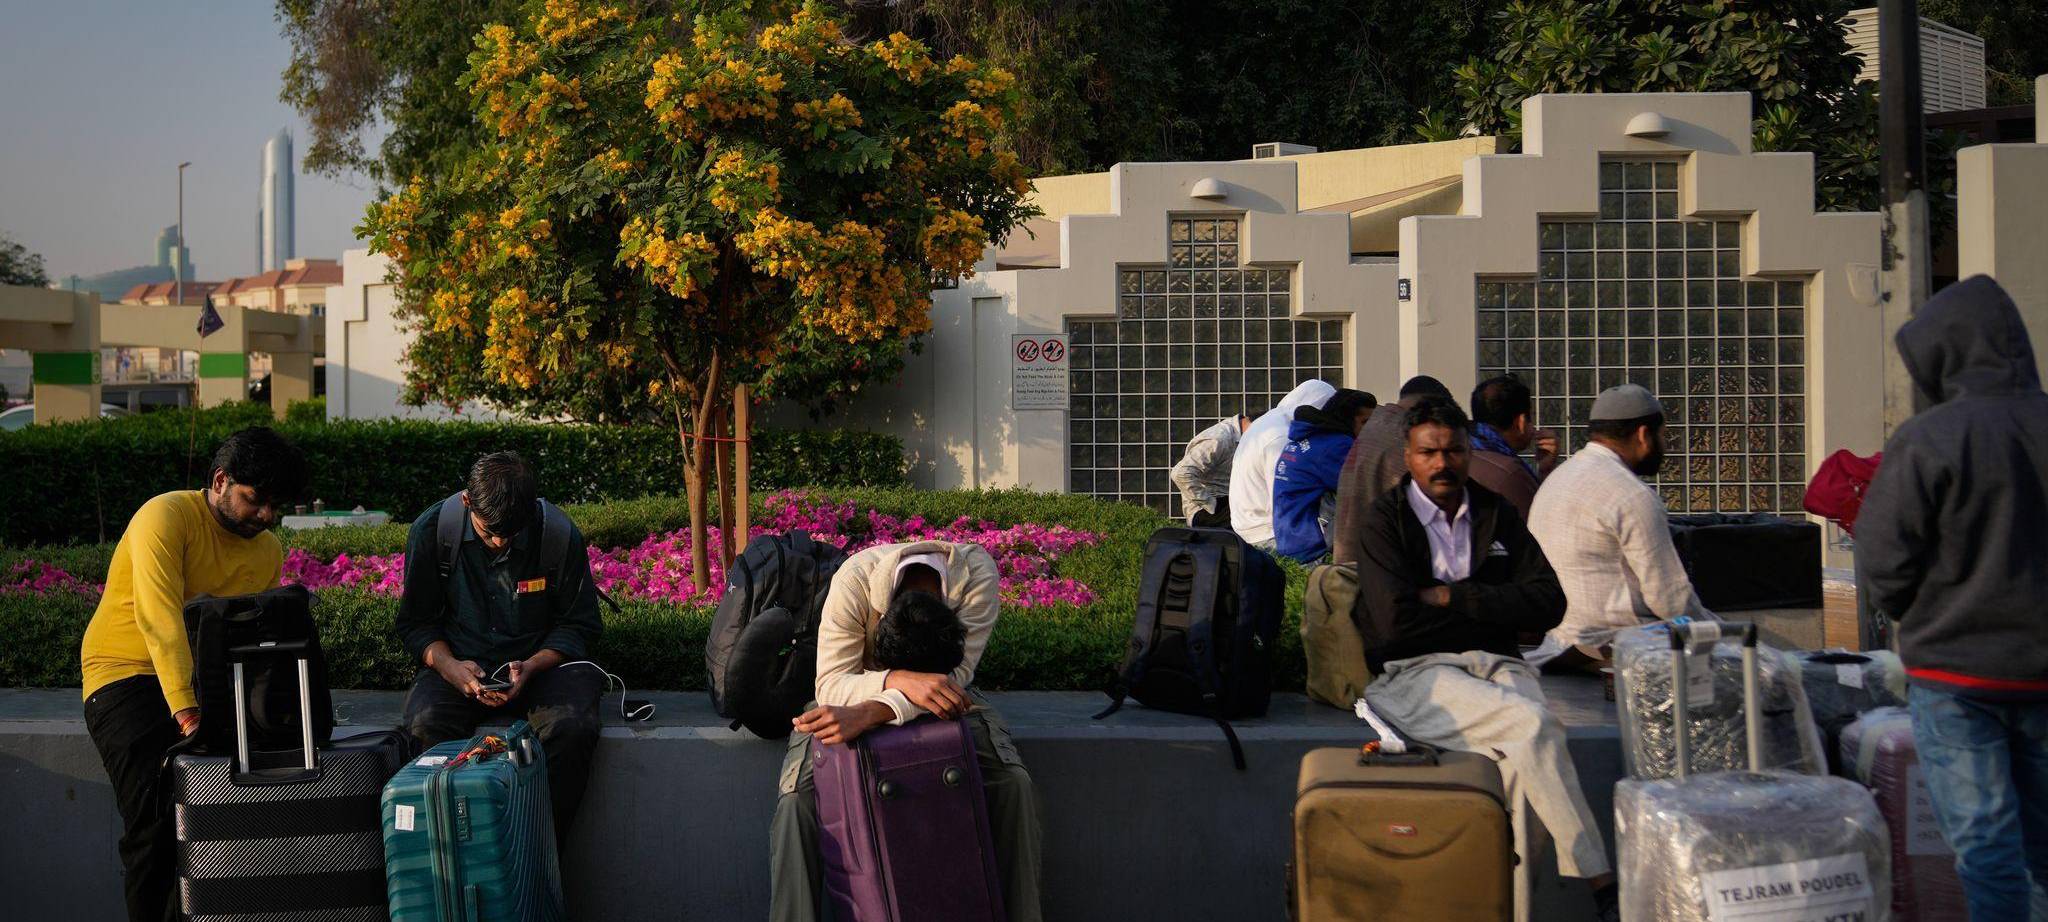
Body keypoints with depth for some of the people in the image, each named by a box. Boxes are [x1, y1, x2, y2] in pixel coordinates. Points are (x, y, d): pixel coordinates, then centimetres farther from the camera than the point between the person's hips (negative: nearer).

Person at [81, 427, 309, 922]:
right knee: (155, 822, -19)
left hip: (204, 678, 6)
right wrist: (186, 711, -35)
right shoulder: (166, 517, -13)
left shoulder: (269, 551, 8)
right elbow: (159, 619, -25)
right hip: (127, 673, -5)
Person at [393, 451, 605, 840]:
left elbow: (578, 625, 0)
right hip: (461, 665, 1)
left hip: (541, 662, -1)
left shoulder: (561, 535, -10)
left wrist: (530, 668, -18)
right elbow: (415, 622, 4)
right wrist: (449, 666, -16)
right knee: (427, 724, -33)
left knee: (573, 727, -33)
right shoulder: (431, 530, -6)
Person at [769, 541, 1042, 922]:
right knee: (797, 798, -26)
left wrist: (871, 713, -49)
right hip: (859, 687, -1)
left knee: (1014, 783, -22)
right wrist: (901, 681, -54)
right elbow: (830, 685, -35)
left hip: (940, 691, 1)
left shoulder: (977, 572, -32)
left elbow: (958, 673, -36)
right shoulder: (853, 579, -35)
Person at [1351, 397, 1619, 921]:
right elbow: (1395, 621, -11)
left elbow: (1549, 603, 4)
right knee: (1533, 725, -29)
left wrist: (1454, 598, -6)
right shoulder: (1385, 521, 3)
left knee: (1523, 755, -31)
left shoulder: (1497, 516, 16)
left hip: (1495, 663, 4)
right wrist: (1490, 611, -1)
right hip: (1413, 674, -4)